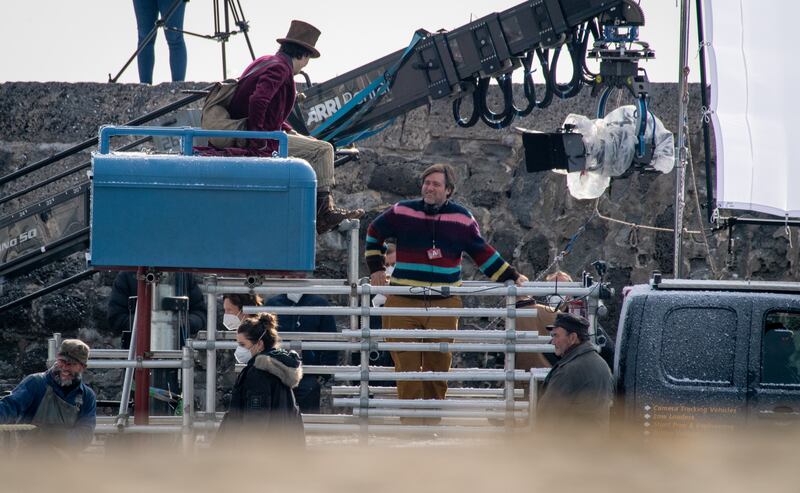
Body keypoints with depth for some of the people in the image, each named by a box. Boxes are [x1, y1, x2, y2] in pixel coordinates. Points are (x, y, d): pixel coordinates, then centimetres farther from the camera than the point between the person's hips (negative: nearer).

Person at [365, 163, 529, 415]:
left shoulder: (462, 219, 5)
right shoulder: (401, 212, 5)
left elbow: (483, 253, 16)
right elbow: (374, 233, 23)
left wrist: (511, 277, 13)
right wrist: (376, 268, 18)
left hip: (444, 304, 1)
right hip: (403, 302, -1)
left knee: (438, 364, 0)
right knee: (406, 363, -5)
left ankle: (432, 420, 10)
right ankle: (410, 423, -1)